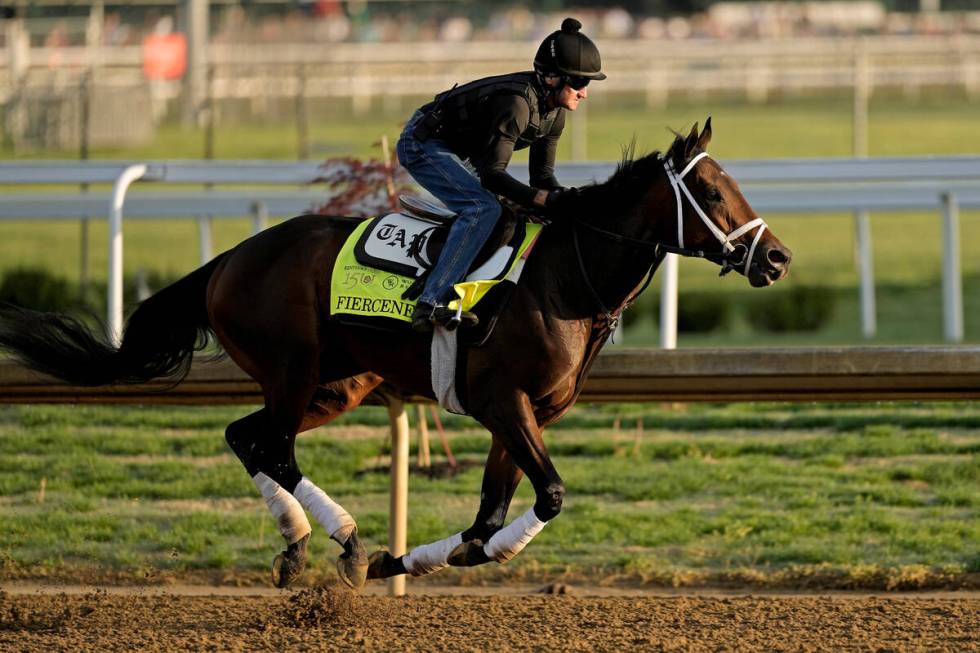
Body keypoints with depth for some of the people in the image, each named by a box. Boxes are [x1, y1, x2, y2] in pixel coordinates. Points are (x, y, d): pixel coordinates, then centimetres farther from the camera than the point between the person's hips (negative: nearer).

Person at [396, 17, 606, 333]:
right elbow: (492, 175, -31)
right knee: (483, 208, -26)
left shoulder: (553, 112, -2)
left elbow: (542, 174, 1)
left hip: (455, 151, 10)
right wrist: (544, 198, -37)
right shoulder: (516, 104, -31)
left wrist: (561, 195, -19)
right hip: (423, 144, -10)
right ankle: (431, 304, -33)